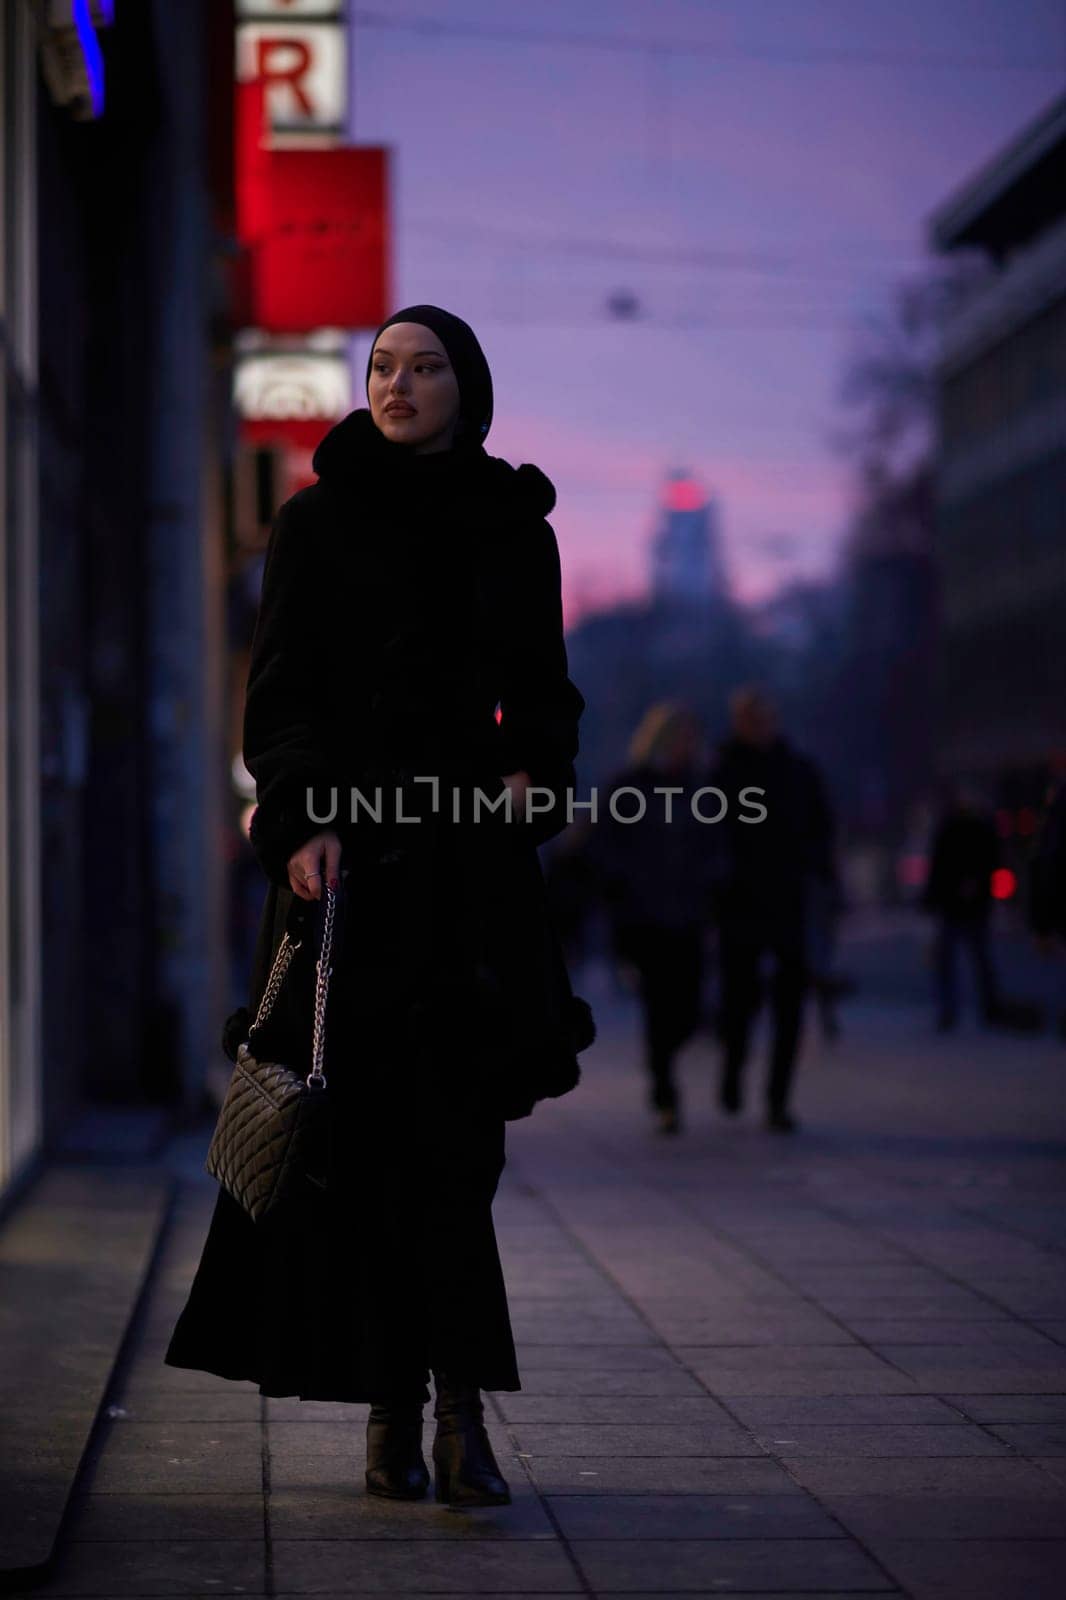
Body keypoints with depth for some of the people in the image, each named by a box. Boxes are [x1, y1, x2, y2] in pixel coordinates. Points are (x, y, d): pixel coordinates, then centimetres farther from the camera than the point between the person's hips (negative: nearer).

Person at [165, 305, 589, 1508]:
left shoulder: (515, 529, 11)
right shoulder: (318, 521, 4)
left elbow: (541, 686, 15)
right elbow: (281, 686, -1)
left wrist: (536, 773, -5)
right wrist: (301, 818, -16)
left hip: (473, 855, 1)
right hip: (346, 846, -1)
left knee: (454, 1128, -6)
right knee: (367, 1128, -3)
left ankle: (459, 1406, -8)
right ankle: (395, 1411, 3)